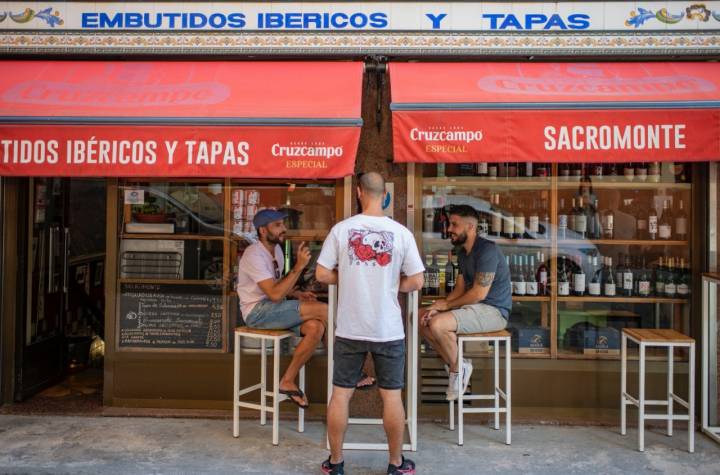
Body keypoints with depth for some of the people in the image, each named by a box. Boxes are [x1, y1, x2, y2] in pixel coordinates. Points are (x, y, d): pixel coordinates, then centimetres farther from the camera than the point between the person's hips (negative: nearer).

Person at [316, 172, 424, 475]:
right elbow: (416, 282, -4)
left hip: (349, 328, 1)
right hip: (388, 330, 0)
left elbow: (322, 274, -4)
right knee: (391, 395, 11)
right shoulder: (401, 233, -7)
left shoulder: (341, 229, -6)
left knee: (341, 394, 12)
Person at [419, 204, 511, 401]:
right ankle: (454, 364, 10)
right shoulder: (462, 252, 12)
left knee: (437, 324, -27)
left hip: (494, 311, -10)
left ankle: (457, 367, -2)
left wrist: (446, 305, -12)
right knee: (422, 318, 3)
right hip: (474, 307, 10)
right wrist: (438, 307, -7)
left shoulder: (487, 250, -19)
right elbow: (460, 289, 10)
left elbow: (479, 293, -23)